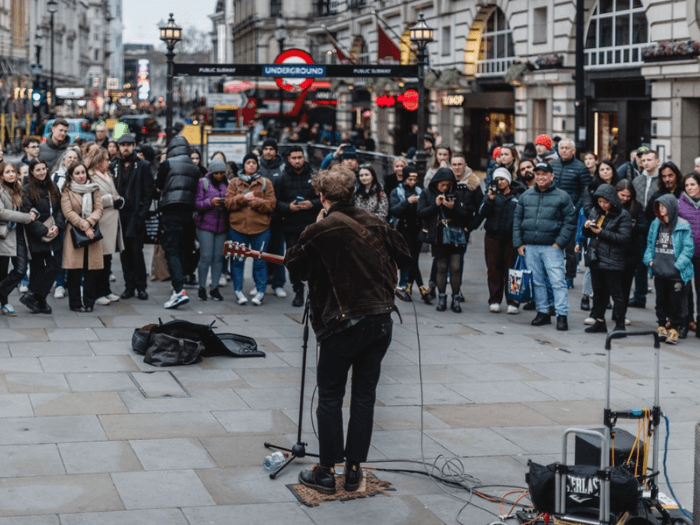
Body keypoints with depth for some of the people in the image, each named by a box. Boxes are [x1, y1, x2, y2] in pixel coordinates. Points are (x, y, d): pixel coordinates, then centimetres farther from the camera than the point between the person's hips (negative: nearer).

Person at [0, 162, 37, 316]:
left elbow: (26, 206, 19)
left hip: (19, 234, 6)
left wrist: (33, 212, -7)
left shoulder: (19, 188, 13)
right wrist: (26, 217, -18)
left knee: (21, 270, -4)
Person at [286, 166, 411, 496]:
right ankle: (354, 468, 15)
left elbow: (294, 268, 4)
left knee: (330, 396, 7)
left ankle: (327, 470, 9)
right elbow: (404, 257, 17)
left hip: (344, 322, -5)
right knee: (364, 395, 11)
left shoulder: (320, 230, -10)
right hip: (381, 318, 5)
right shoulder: (375, 224, 5)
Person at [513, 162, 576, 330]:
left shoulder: (562, 196, 1)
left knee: (558, 281, -8)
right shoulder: (525, 196, 12)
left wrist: (559, 242, -9)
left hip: (552, 247, -4)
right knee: (536, 281, 8)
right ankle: (543, 312, 18)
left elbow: (570, 221, -1)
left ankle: (562, 315, -6)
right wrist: (519, 243, 5)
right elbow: (517, 220, 14)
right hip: (530, 247, 4)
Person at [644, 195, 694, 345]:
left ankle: (674, 328, 15)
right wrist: (649, 259, 3)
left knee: (676, 301, 4)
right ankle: (661, 325, 27)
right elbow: (650, 244, 16)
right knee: (661, 300, 15)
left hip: (677, 273, -5)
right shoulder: (656, 224, 6)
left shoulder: (683, 226, -10)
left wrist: (678, 265, -16)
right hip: (660, 271, 5)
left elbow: (688, 248, -9)